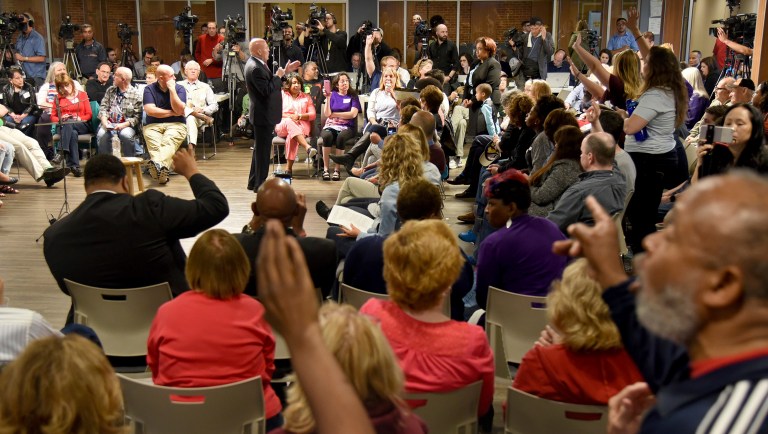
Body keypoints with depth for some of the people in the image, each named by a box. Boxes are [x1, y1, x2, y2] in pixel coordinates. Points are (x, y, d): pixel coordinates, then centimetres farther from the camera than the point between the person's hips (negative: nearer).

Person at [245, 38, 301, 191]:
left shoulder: (257, 64, 9)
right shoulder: (255, 68, -23)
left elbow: (270, 83, 14)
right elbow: (267, 90, -27)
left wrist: (285, 72, 10)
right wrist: (278, 76, -16)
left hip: (262, 113, 11)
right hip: (264, 114, -11)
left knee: (260, 148, 18)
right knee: (263, 149, -2)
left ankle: (254, 182, 28)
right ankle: (260, 183, 7)